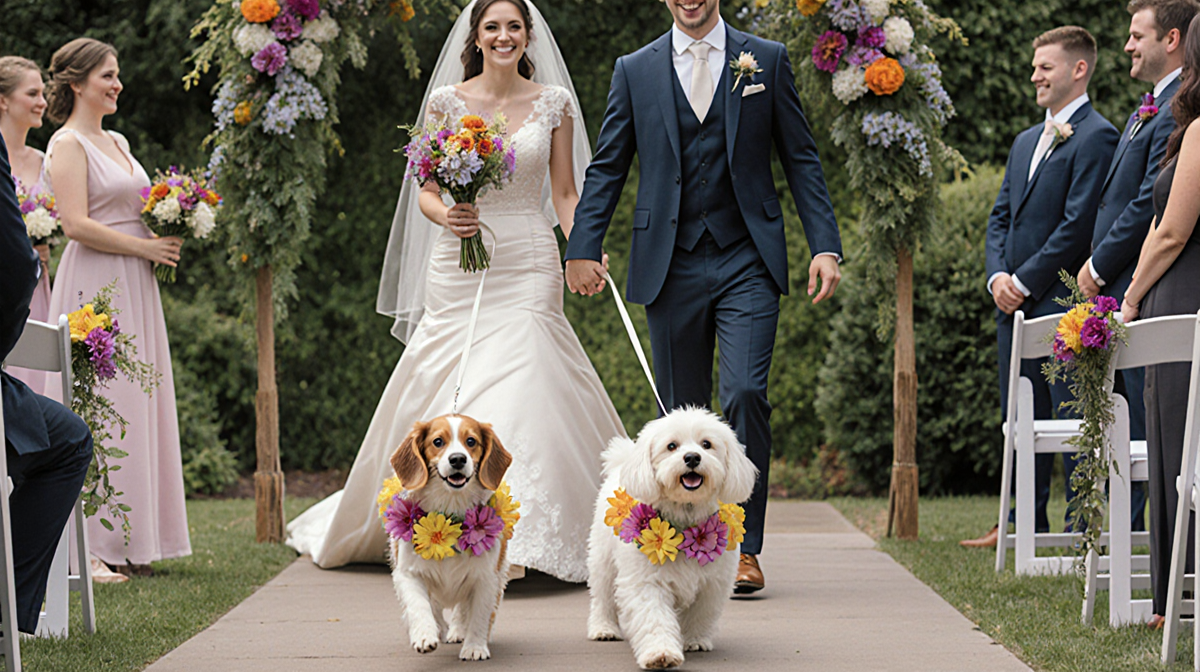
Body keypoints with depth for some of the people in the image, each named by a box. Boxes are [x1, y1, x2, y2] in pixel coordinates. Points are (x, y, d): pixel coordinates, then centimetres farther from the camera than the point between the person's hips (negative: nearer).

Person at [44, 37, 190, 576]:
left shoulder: (117, 142, 18)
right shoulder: (68, 144, -8)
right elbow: (77, 225, -18)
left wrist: (167, 234, 7)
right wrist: (144, 247, -14)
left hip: (134, 289, 9)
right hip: (96, 288, -9)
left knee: (139, 406, 7)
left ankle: (134, 540, 11)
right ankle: (102, 545, -6)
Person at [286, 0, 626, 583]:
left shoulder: (554, 102, 5)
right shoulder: (447, 101, 4)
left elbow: (564, 193, 7)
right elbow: (425, 190, 7)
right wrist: (445, 216, -16)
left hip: (529, 267, -1)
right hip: (459, 265, 1)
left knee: (524, 383, -13)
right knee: (451, 390, -1)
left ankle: (524, 534, -11)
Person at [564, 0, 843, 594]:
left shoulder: (767, 61, 7)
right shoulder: (635, 71, 9)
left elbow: (801, 160, 7)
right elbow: (606, 168, 10)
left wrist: (825, 246, -2)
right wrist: (582, 250, 0)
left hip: (747, 261, -2)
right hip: (671, 266, 2)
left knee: (746, 394, -15)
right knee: (681, 411, 6)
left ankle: (745, 547, -9)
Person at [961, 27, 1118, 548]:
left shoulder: (1096, 137, -8)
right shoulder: (1025, 142, 20)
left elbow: (1078, 225, -15)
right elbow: (1000, 217, 19)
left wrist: (1024, 282, -14)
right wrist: (998, 276, 1)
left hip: (1061, 300, -9)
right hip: (1014, 304, 9)